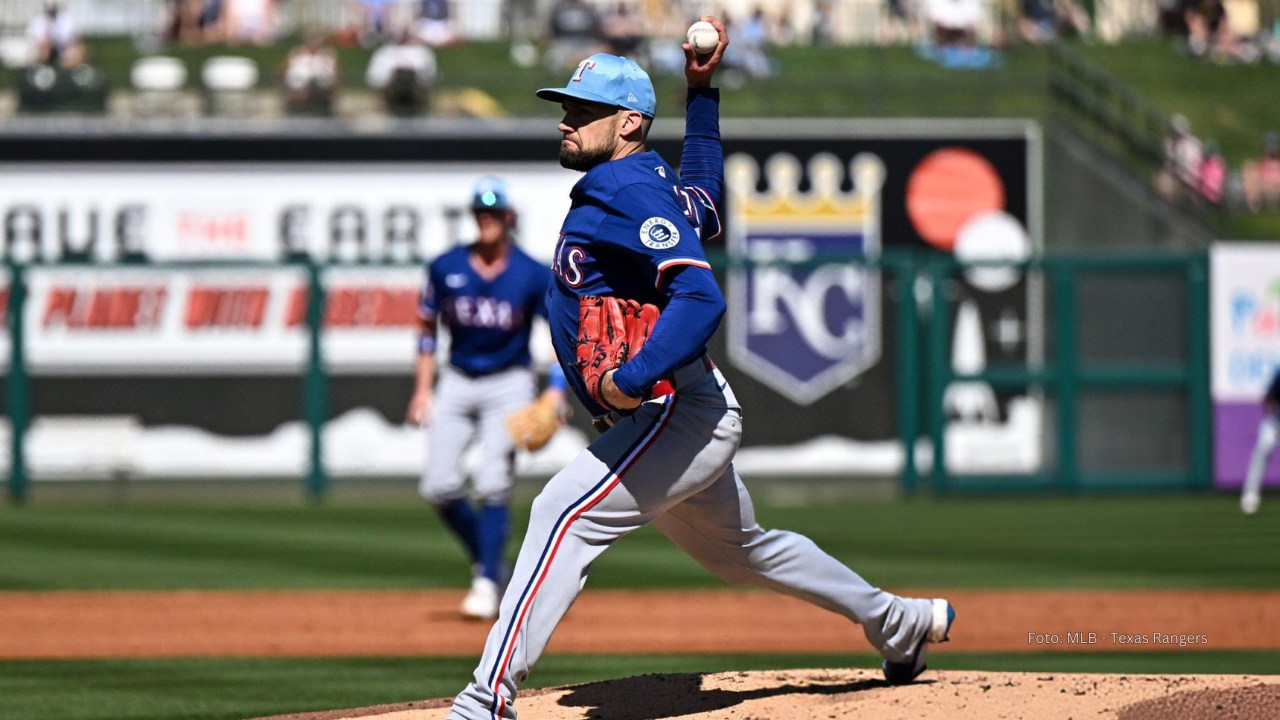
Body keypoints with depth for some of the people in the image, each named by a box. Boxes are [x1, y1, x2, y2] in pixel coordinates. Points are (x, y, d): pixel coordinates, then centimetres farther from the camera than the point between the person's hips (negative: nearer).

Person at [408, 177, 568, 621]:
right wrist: (423, 389, 6)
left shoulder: (532, 275, -7)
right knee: (439, 487, -5)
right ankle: (486, 562, 16)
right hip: (457, 384, 3)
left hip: (507, 385, -3)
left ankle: (487, 585, -11)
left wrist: (555, 392, -17)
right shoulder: (446, 268, 0)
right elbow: (428, 327, 11)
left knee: (493, 487, -15)